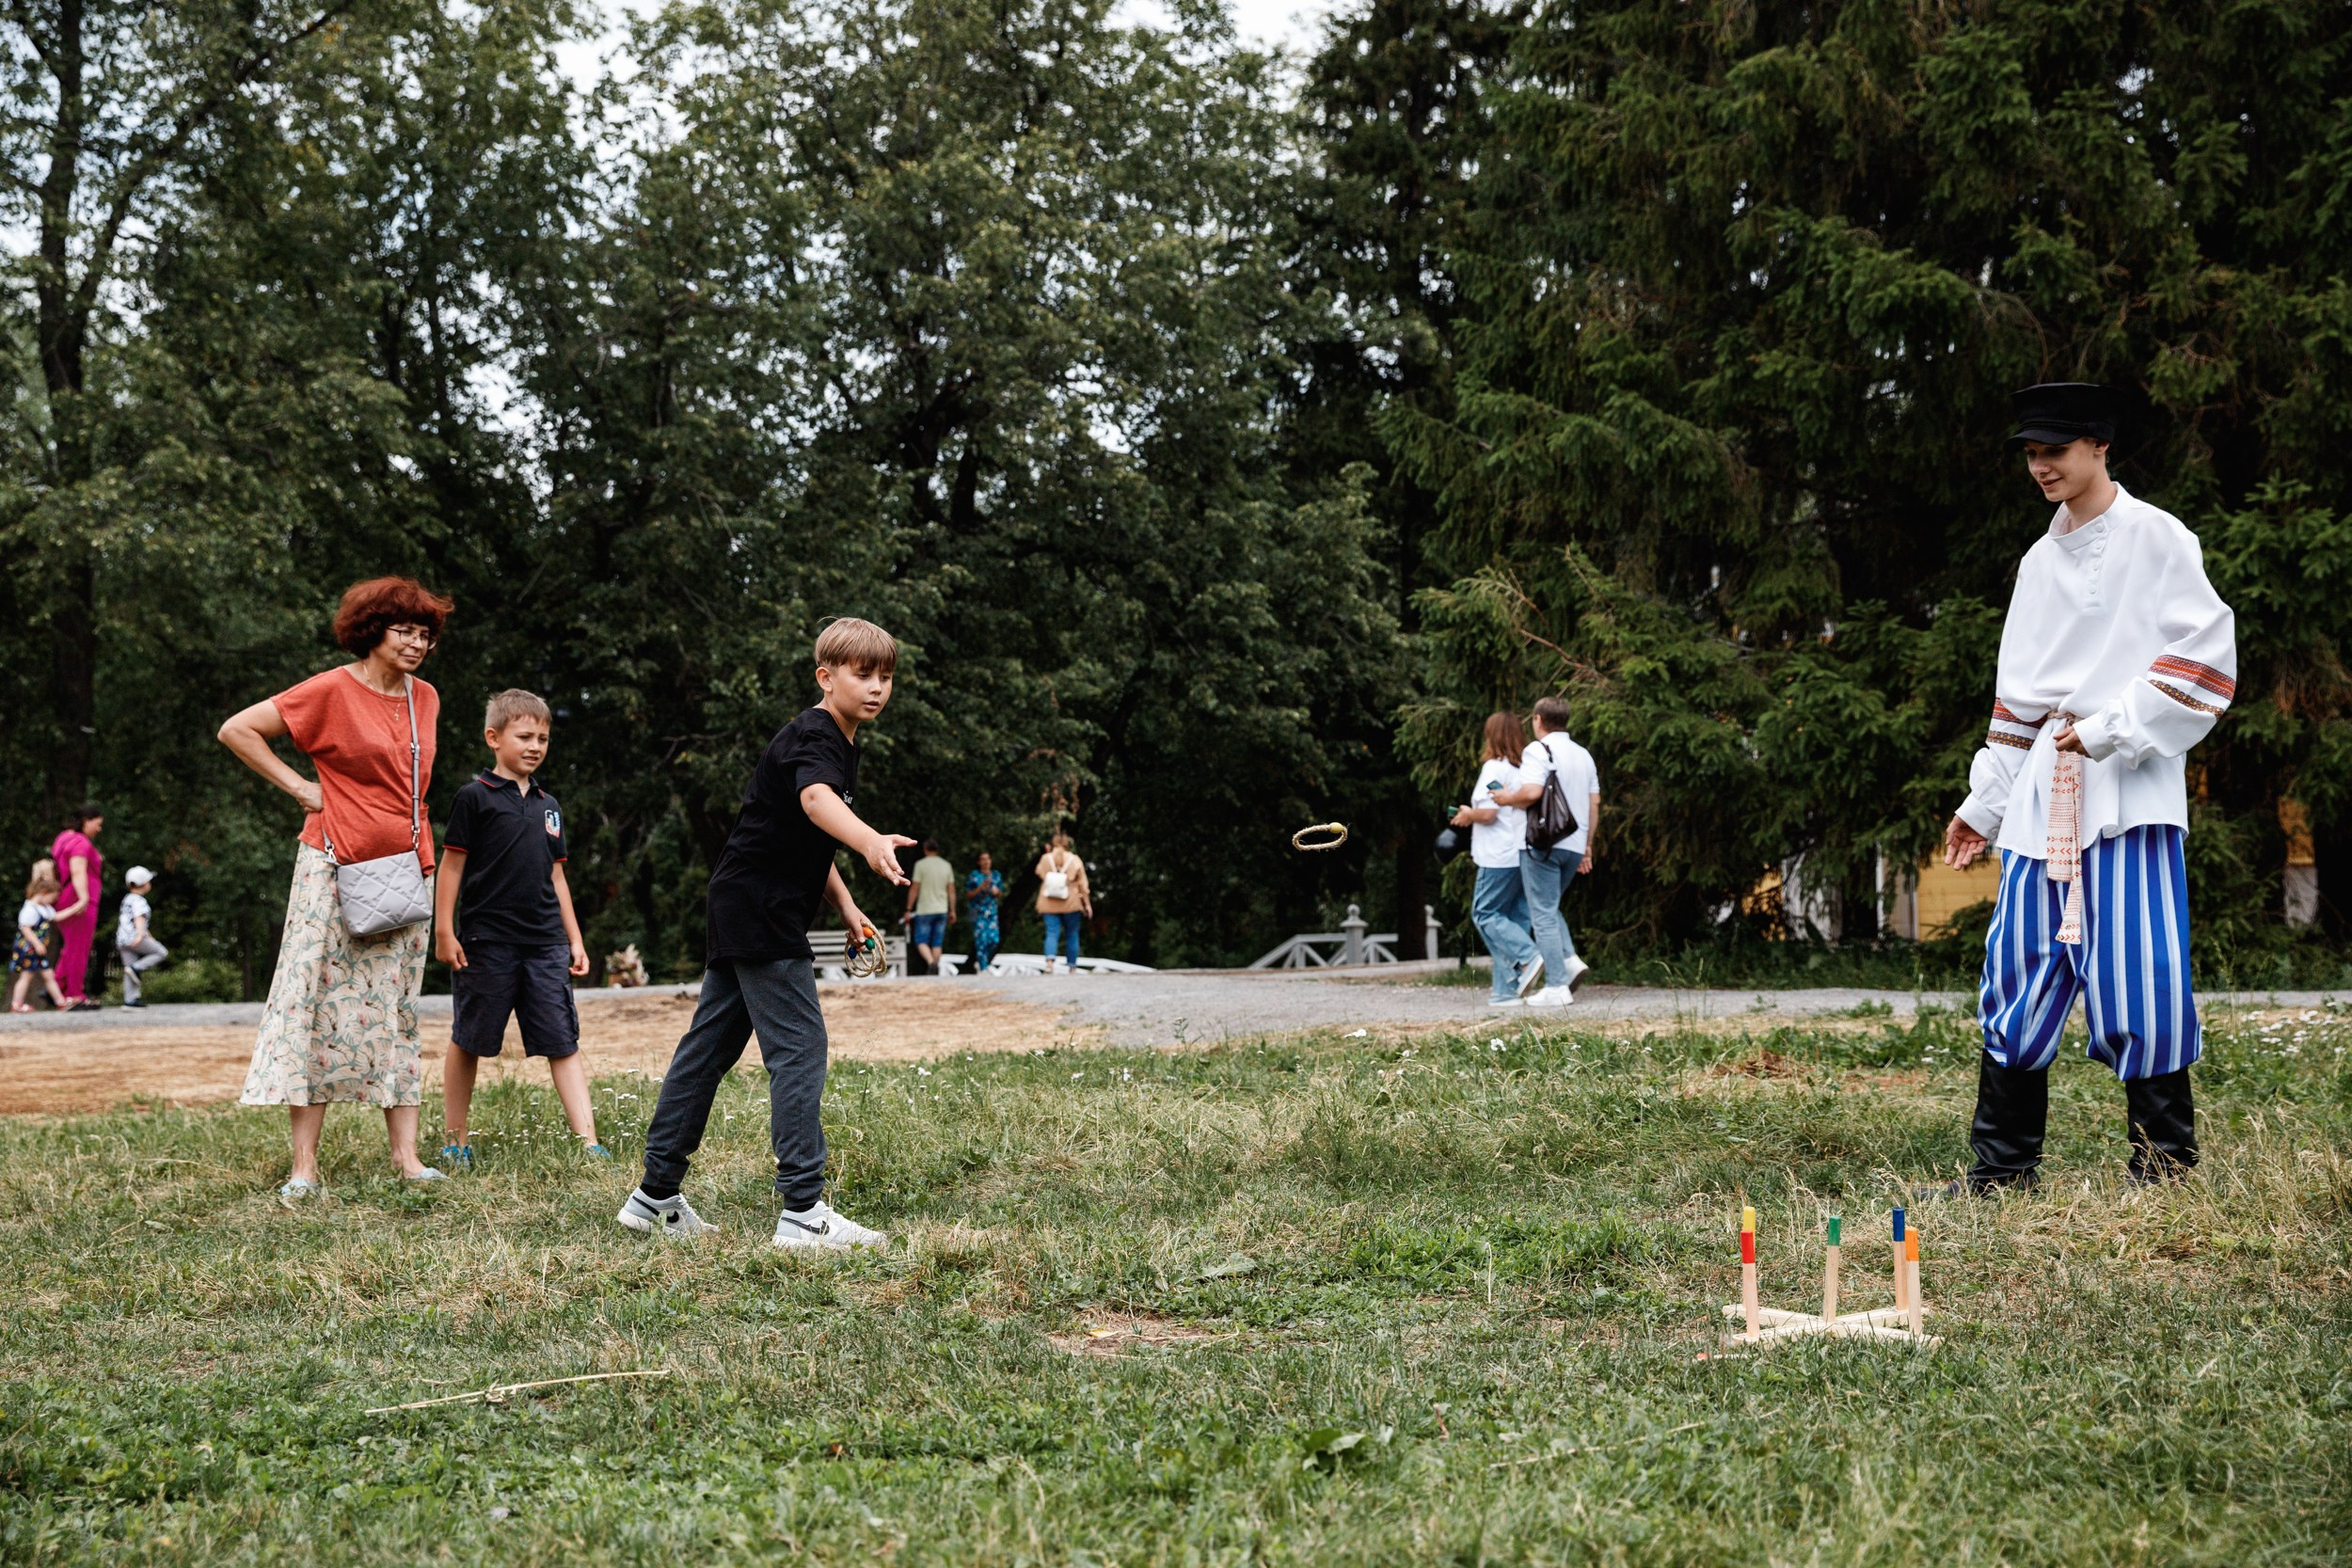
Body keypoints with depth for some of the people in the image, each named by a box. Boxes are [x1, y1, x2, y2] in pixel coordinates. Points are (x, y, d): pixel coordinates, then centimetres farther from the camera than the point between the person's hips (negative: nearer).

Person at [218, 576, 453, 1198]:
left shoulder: (425, 698, 10)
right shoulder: (332, 691, -8)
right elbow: (236, 730, -8)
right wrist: (299, 786, -9)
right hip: (336, 867, -6)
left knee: (396, 1013, 7)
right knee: (317, 1003, -5)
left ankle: (405, 1154, 9)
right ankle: (304, 1164, -3)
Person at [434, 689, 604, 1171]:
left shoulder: (548, 806, 14)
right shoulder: (475, 797, -3)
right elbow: (451, 865, -4)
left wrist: (575, 939, 17)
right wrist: (444, 932, -8)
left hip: (545, 943, 5)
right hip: (486, 944, -5)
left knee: (563, 1042, -1)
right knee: (468, 1042, 6)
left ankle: (588, 1142, -4)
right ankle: (454, 1140, 19)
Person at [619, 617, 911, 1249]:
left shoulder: (842, 745, 16)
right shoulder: (811, 736, -16)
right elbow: (815, 799, -41)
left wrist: (847, 909, 20)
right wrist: (870, 842, -59)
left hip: (741, 912, 10)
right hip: (760, 910, -10)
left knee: (710, 1047, 13)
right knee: (798, 1048, -12)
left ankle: (656, 1196, 20)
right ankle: (803, 1212, -12)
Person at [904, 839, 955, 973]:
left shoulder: (920, 865, -7)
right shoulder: (946, 865, 6)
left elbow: (914, 888, -9)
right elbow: (951, 890, 6)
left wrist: (908, 910, -4)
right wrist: (952, 911, 12)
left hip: (925, 911, -4)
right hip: (942, 910, 4)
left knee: (921, 941, 0)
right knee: (937, 942, 9)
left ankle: (931, 962, -24)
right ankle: (935, 971, 6)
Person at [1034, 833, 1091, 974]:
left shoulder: (1045, 859, -1)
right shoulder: (1075, 860, -3)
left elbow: (1039, 873, 20)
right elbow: (1082, 884, -3)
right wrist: (1087, 904, 1)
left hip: (1049, 904, 0)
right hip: (1071, 904, 0)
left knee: (1052, 933, -3)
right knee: (1072, 935, 12)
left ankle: (1049, 961, -29)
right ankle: (1073, 967, 16)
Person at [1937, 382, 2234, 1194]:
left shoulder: (2158, 539, 0)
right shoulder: (2039, 562, 19)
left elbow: (2205, 658, -9)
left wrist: (2111, 730, -14)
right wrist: (1983, 802, 19)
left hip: (2132, 790, -6)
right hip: (2043, 792, 6)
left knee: (2139, 975, -9)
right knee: (2020, 974, 3)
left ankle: (2165, 1159, 0)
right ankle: (2003, 1165, 8)